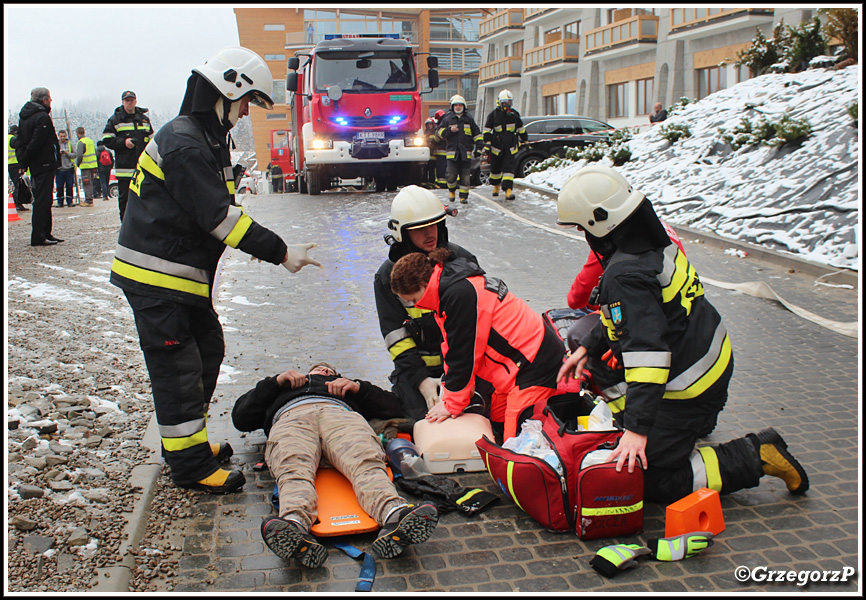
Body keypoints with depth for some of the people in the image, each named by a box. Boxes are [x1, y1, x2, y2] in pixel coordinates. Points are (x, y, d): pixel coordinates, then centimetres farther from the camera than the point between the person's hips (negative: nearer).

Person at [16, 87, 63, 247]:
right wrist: (24, 161, -11)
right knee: (43, 200, -7)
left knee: (42, 200, 15)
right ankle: (38, 237, -6)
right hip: (44, 163, -9)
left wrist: (22, 161, 9)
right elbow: (36, 143, -20)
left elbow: (20, 141, 14)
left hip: (35, 165, 9)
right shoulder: (43, 117, -15)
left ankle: (45, 233, 22)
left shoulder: (24, 116, 15)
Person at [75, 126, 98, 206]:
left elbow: (79, 155, -21)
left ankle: (89, 201, -5)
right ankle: (89, 199, 19)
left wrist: (78, 163, -3)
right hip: (93, 165, 8)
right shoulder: (91, 141, 12)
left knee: (87, 184, -5)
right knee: (90, 183, 13)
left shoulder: (81, 142, -13)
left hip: (85, 166, -8)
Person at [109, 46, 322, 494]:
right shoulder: (183, 145, -20)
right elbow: (221, 216, -25)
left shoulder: (209, 140, 14)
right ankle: (191, 466, 5)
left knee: (208, 350, 16)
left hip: (185, 274, 10)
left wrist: (271, 249, 6)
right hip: (155, 278, -10)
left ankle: (188, 442, 30)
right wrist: (280, 252, -21)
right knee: (179, 369, -5)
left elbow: (218, 213, 15)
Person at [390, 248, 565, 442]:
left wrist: (452, 404, -6)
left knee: (516, 438, -12)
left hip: (536, 362, -10)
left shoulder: (459, 294, -24)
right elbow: (453, 348, 14)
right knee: (497, 423, 12)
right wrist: (448, 394, 9)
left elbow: (464, 354, -18)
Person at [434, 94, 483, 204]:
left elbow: (477, 134, 16)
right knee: (451, 175, -7)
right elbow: (438, 134, 7)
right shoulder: (447, 119, 10)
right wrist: (449, 130, -9)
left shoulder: (469, 119, 13)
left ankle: (464, 196, 8)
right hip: (452, 152, -1)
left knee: (465, 175, -1)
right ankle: (452, 190, 20)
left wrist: (478, 147, 7)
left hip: (466, 153, 1)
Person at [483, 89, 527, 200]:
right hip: (497, 145, -1)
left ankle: (508, 190, -18)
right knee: (495, 167, 10)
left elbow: (521, 129, 19)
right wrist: (487, 143, -10)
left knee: (509, 167, -11)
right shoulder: (493, 114, 0)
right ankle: (495, 185, 34)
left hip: (511, 146, 1)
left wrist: (525, 141, 23)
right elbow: (487, 130, -1)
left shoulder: (515, 114, 8)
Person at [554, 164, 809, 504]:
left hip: (687, 385, -10)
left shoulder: (625, 274, -29)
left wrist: (637, 428, -34)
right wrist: (588, 348, 18)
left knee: (648, 479, -1)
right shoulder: (653, 241, 3)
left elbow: (647, 350, -34)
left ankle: (754, 458, -1)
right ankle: (699, 421, 25)